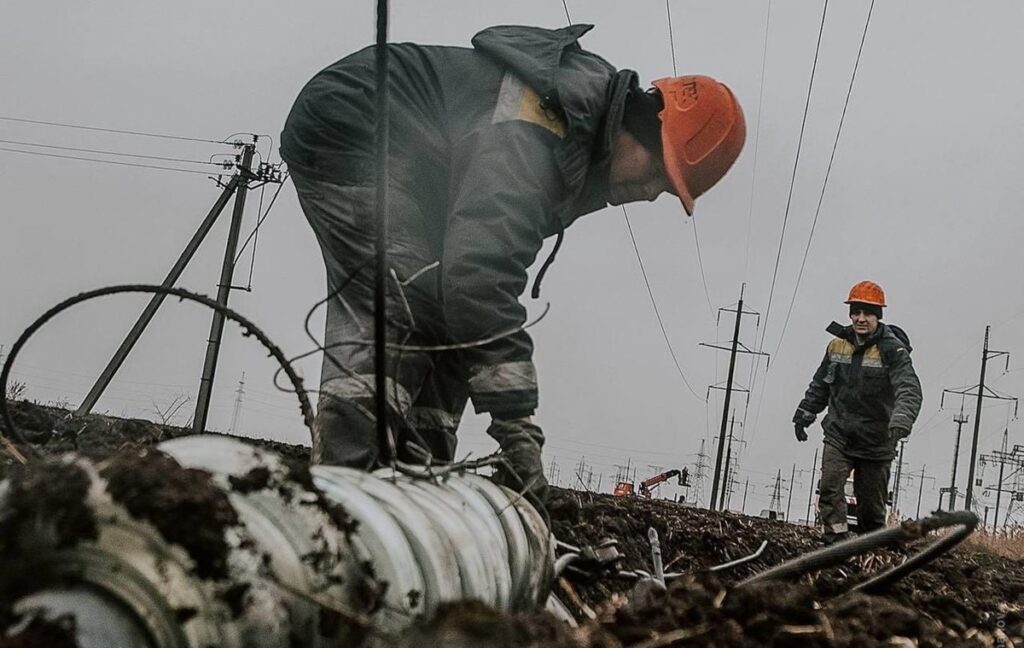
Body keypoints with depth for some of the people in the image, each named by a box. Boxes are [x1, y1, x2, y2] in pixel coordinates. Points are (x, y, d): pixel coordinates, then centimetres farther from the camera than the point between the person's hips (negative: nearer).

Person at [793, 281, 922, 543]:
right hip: (838, 435, 3)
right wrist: (804, 414, 24)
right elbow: (820, 385, 20)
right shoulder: (837, 345, 4)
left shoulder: (893, 350, -12)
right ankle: (837, 539, -22)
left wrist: (901, 421, -42)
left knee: (871, 502, 7)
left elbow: (909, 390, -26)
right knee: (830, 487, -18)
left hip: (876, 442, -3)